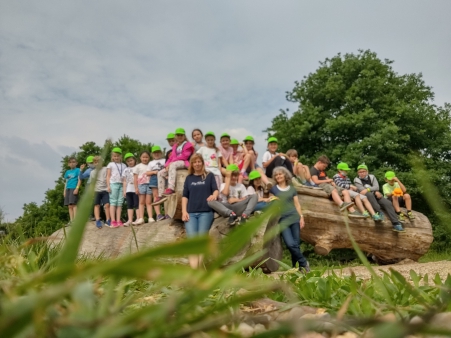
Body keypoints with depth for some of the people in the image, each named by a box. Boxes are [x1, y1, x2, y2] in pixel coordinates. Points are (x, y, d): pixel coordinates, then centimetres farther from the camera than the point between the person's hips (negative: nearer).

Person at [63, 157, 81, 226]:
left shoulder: (77, 170, 3)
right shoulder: (67, 172, 20)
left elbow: (79, 179, -5)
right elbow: (66, 182, 21)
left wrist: (77, 188, -15)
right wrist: (64, 190, 13)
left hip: (74, 188, -6)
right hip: (68, 189, 6)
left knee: (73, 204, -14)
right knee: (69, 206, 4)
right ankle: (71, 221, 6)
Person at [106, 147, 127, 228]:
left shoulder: (124, 165, 16)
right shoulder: (111, 164, 9)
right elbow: (108, 176, 4)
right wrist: (108, 186, -6)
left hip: (122, 185, 3)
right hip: (113, 184, -3)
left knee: (120, 203, 2)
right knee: (113, 202, -4)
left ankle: (118, 221, 3)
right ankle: (113, 221, -7)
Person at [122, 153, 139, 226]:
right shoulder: (126, 170, 16)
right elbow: (124, 181, 14)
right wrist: (124, 190, 7)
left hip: (136, 189, -5)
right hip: (128, 189, 5)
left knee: (137, 204, -6)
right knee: (129, 205, 4)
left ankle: (138, 219, -5)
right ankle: (130, 220, 5)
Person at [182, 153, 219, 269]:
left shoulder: (209, 176, 10)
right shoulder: (189, 178, 17)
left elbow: (216, 190, 1)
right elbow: (185, 196, 14)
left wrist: (214, 195, -23)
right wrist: (184, 211, 2)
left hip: (206, 212, -2)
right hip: (191, 213, 2)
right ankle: (193, 271, -18)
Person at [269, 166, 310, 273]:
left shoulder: (292, 189, 11)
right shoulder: (273, 189, 9)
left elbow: (297, 204, 11)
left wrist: (301, 217, 1)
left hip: (294, 218, 1)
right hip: (282, 220, -1)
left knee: (296, 244, -2)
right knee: (290, 244, -14)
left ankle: (295, 266, 13)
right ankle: (304, 263, 3)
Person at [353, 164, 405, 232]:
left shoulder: (371, 177, 17)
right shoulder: (357, 180, 8)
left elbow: (376, 187, 1)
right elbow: (362, 190, -8)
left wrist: (368, 189, -17)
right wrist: (375, 192, -16)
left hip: (375, 196, 4)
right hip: (366, 197, -3)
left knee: (388, 203, -23)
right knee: (369, 194, -40)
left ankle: (396, 224, -27)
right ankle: (378, 212, -43)